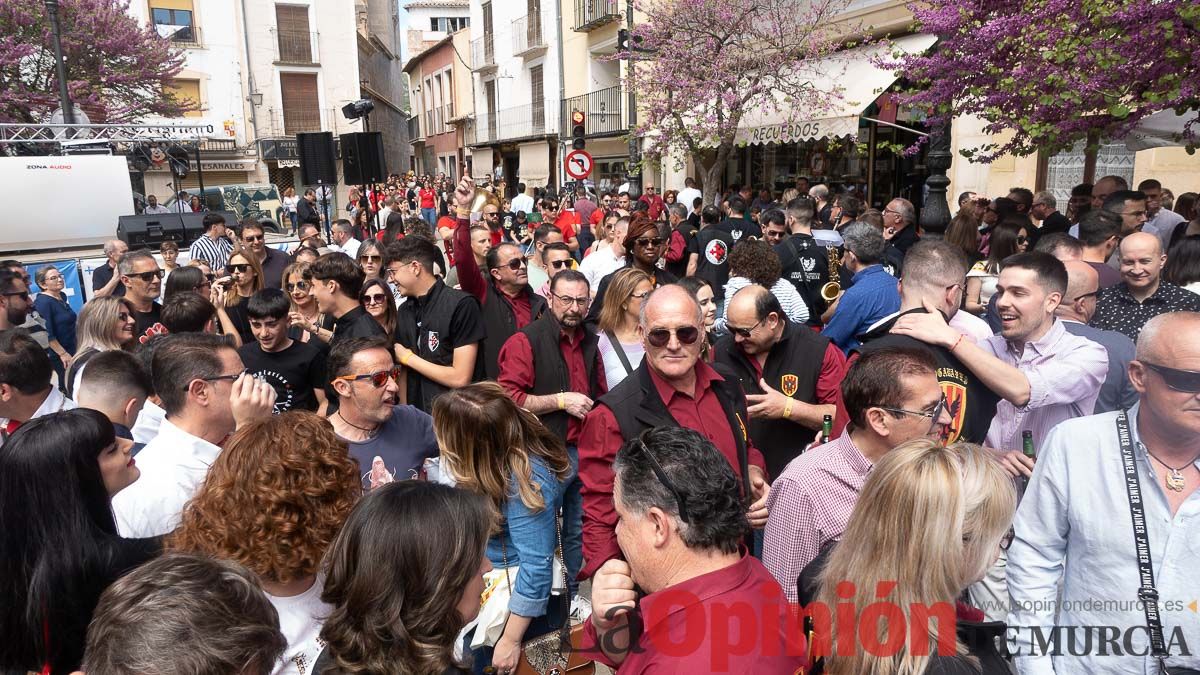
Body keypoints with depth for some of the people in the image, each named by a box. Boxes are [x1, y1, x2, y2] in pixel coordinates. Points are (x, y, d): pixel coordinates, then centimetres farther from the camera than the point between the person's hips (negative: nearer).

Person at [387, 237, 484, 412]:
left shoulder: (461, 305, -16)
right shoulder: (404, 311, 5)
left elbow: (460, 378, -20)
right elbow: (403, 371, 8)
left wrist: (409, 357, -11)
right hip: (414, 413, 6)